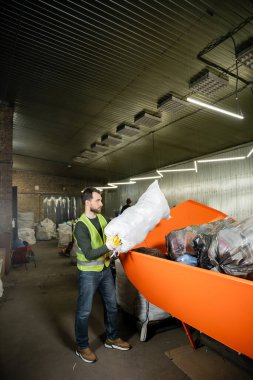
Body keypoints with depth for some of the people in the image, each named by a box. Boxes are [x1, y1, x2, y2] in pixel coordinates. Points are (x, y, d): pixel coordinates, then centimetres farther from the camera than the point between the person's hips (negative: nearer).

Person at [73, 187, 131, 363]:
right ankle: (82, 347, 32)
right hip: (88, 273, -7)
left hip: (105, 269, 7)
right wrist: (108, 246, -39)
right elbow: (89, 254, -27)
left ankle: (112, 338, 40)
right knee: (84, 311, 9)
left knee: (112, 305, 19)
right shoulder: (81, 226, -23)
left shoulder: (102, 218, -1)